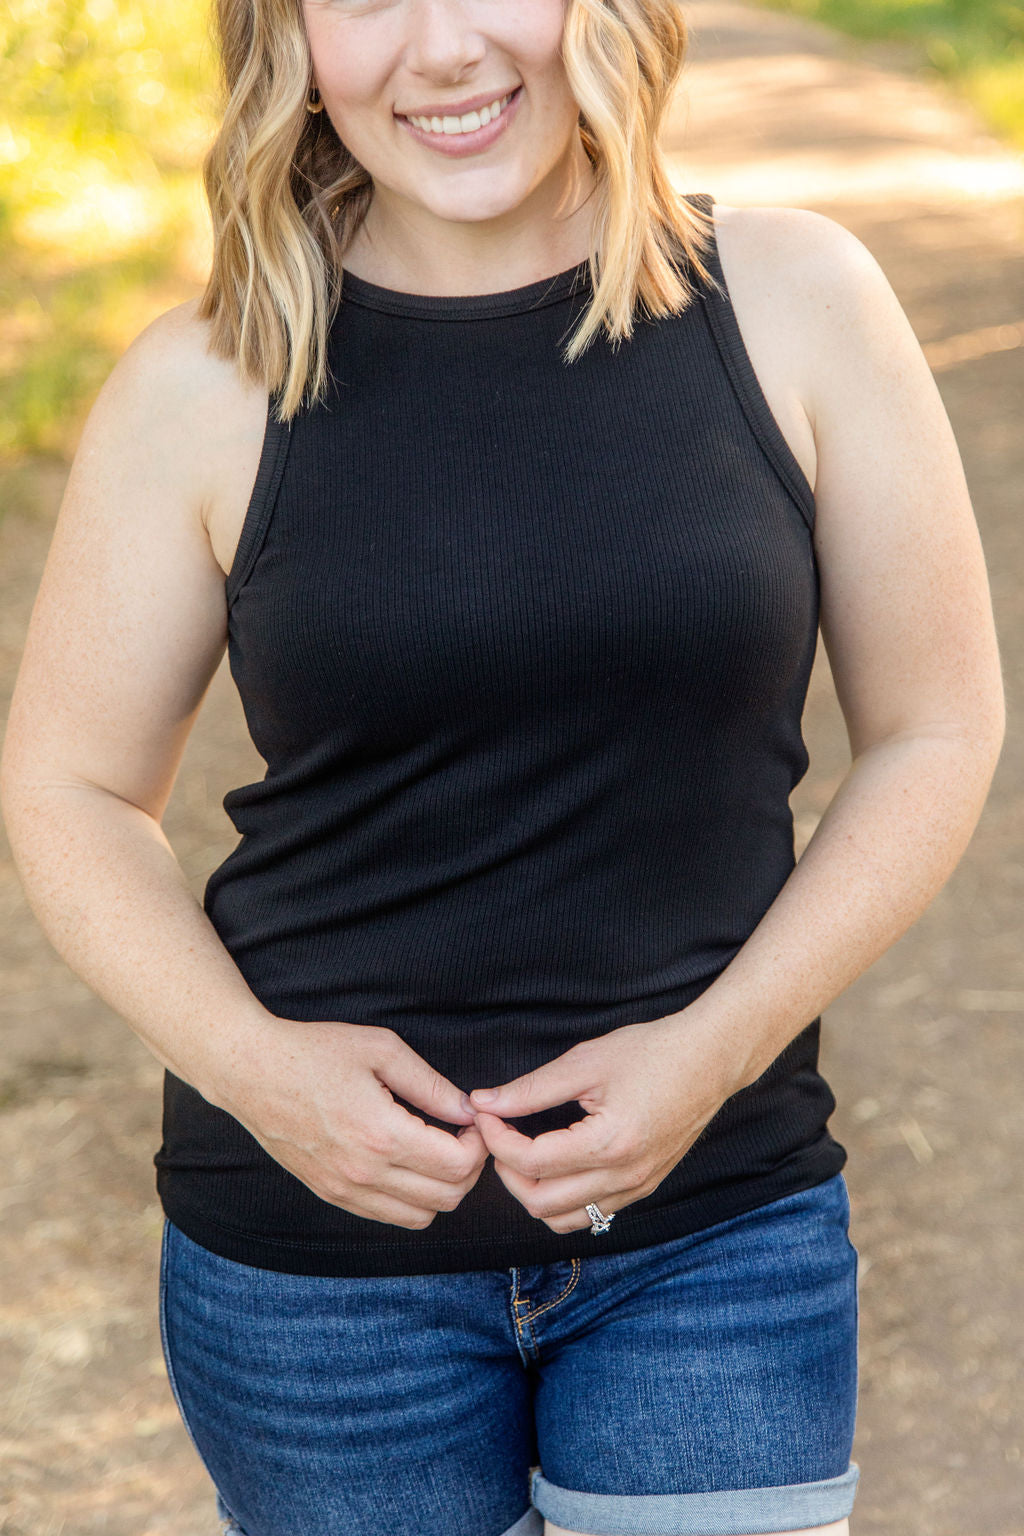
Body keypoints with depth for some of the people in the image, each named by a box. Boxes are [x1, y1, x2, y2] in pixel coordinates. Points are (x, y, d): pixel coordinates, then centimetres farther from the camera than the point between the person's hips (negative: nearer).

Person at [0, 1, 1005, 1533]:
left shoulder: (793, 303, -3)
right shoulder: (205, 387, -5)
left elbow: (933, 733, 2)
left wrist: (719, 1044, -11)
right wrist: (251, 1060, -14)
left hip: (718, 1221, 1)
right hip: (319, 1234, 0)